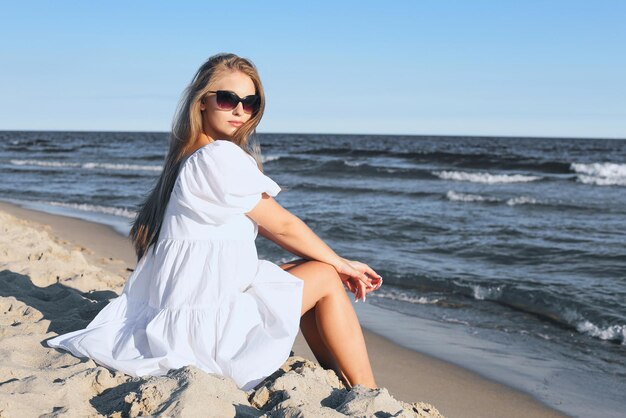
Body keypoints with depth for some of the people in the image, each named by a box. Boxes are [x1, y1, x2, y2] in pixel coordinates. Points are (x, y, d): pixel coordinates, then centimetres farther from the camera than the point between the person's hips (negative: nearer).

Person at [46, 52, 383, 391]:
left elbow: (264, 226, 14)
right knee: (326, 278, 0)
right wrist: (340, 263, 7)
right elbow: (282, 225, -8)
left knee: (311, 269, 19)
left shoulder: (188, 158, 14)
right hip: (204, 322, -9)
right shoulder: (221, 156, -16)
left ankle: (340, 382, 22)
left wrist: (336, 263, 9)